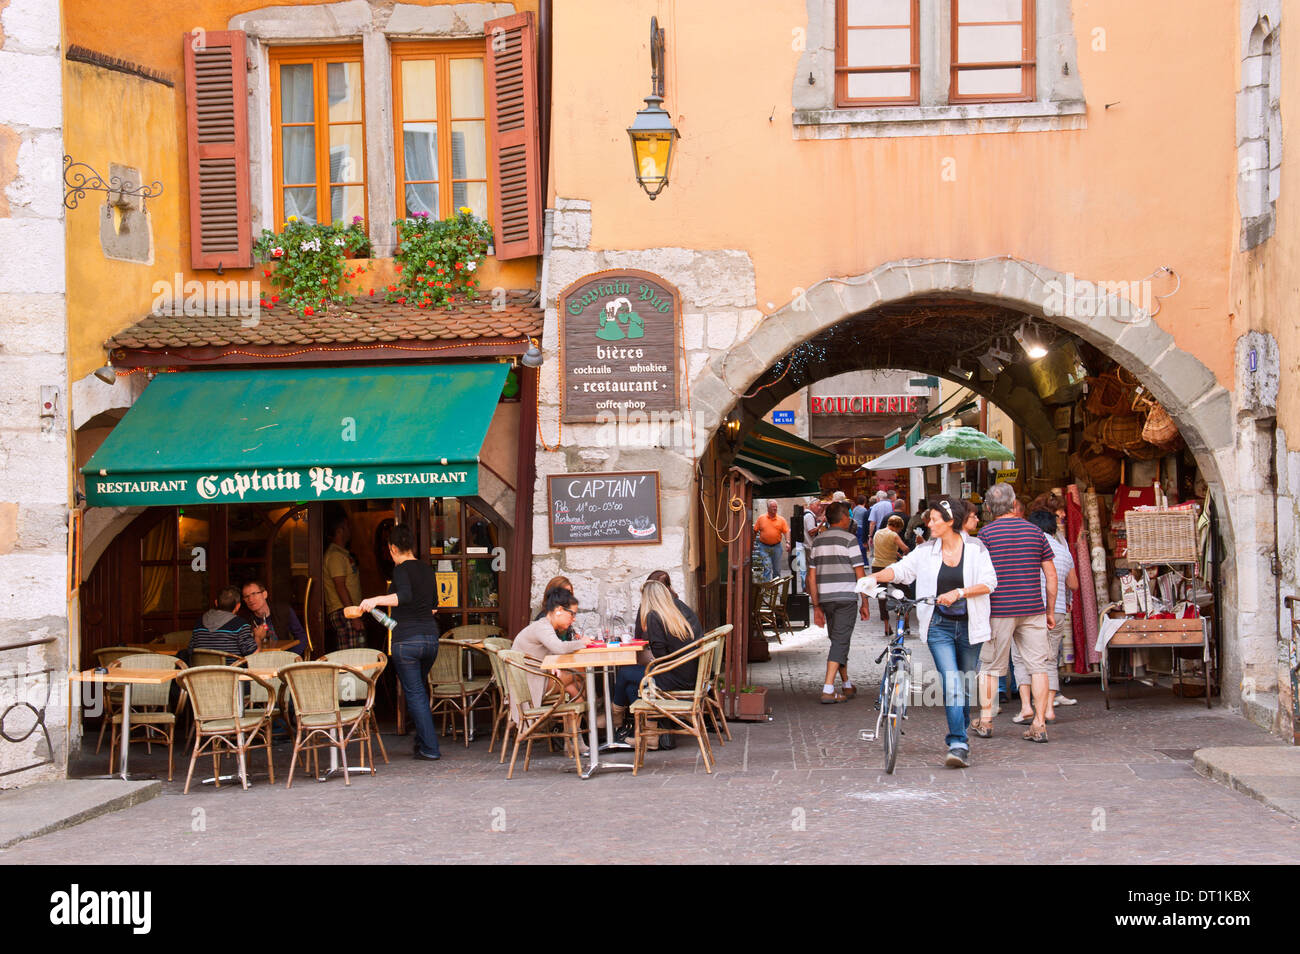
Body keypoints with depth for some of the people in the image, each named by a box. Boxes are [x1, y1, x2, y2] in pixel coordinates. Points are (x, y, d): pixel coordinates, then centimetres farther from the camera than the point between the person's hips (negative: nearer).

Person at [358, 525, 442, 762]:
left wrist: (377, 600, -34)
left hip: (406, 640, -6)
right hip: (431, 636, 7)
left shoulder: (402, 569, -10)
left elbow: (405, 596, -30)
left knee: (414, 693, 0)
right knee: (420, 689, 21)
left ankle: (430, 749, -2)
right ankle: (422, 741, 27)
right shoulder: (427, 569, 11)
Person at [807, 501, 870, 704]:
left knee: (838, 641, 17)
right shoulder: (849, 539, -5)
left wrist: (816, 606, 16)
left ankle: (846, 685, 27)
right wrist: (864, 603, 1)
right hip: (846, 597, -6)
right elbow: (860, 575, -6)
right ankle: (828, 690, -15)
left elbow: (812, 576, 12)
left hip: (826, 599, 6)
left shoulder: (818, 540, 12)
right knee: (840, 642, -7)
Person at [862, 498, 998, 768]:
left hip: (969, 625, 0)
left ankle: (959, 737, 29)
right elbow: (902, 569, 1)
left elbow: (989, 583, -7)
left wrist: (958, 592, -19)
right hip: (939, 626, 0)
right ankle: (958, 745, -17)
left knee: (966, 685, 10)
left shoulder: (975, 549, -2)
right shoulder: (927, 551, 4)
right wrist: (875, 576, -17)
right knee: (951, 682, -14)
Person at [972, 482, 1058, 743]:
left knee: (990, 665, 9)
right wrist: (1050, 611, 14)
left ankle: (985, 721, 14)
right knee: (1038, 666, 4)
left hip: (998, 610, -2)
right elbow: (1051, 574, 8)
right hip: (1033, 609, 2)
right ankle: (1039, 725, 0)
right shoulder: (1034, 531, 7)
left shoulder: (986, 533, -3)